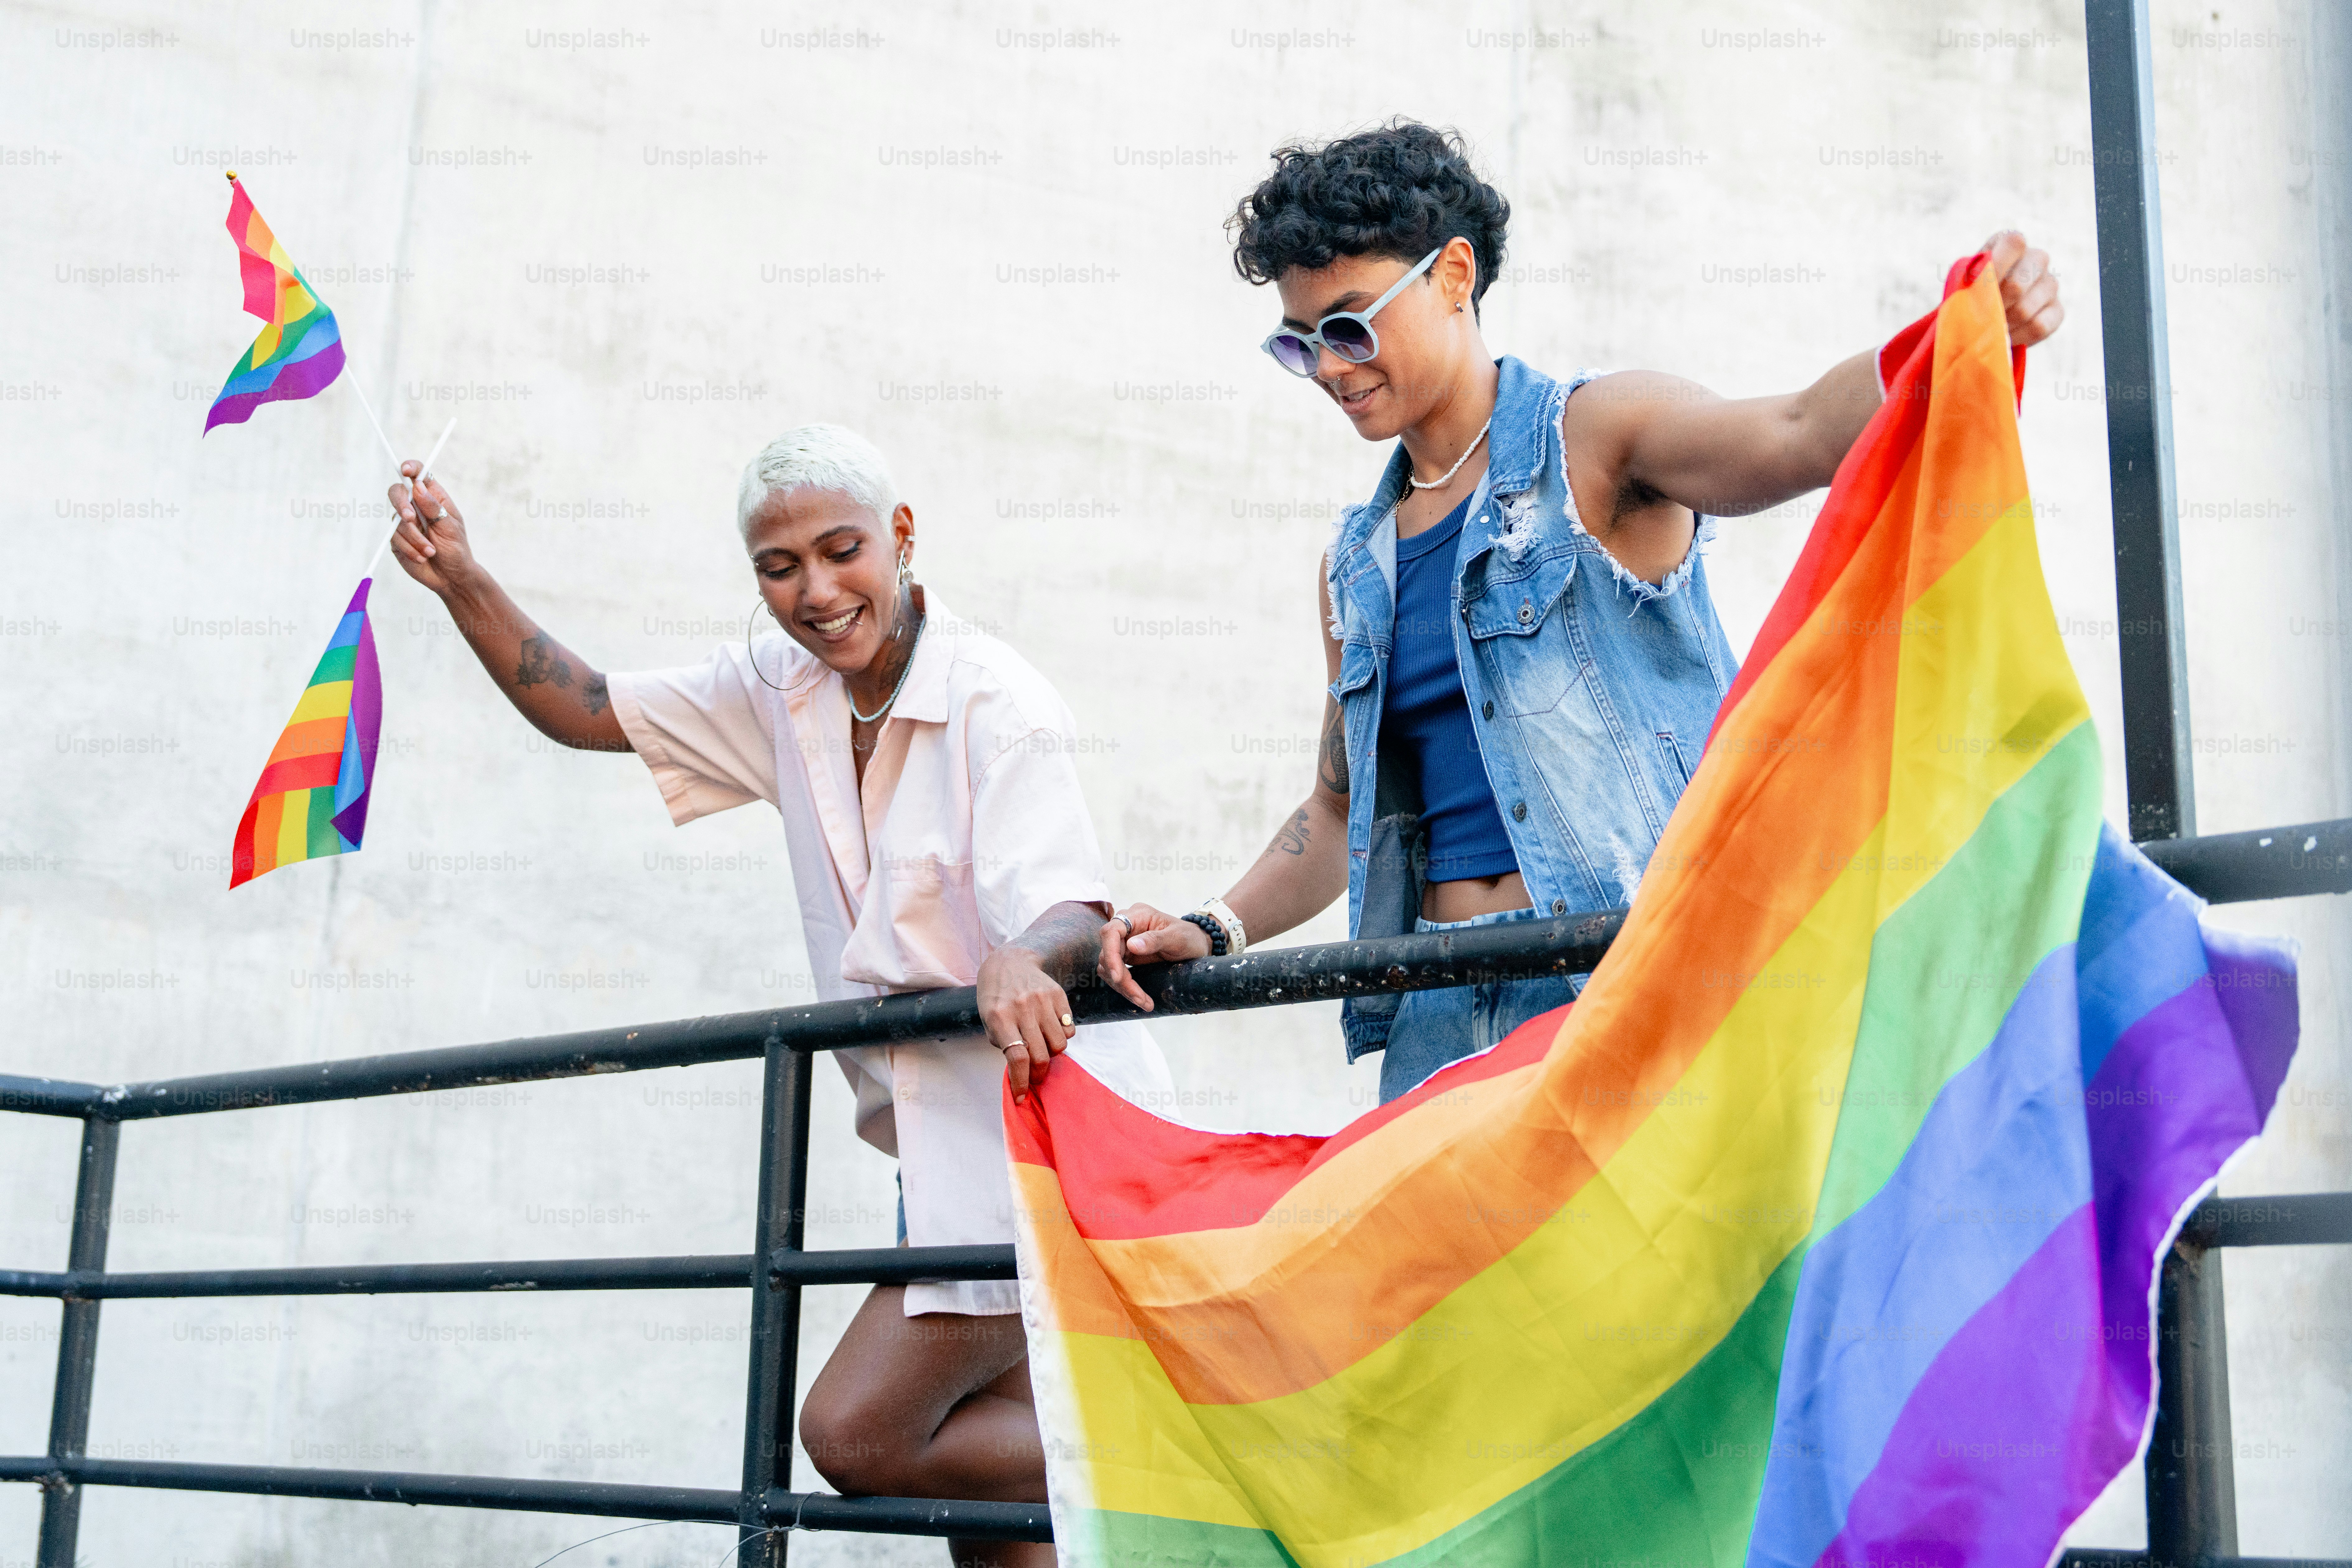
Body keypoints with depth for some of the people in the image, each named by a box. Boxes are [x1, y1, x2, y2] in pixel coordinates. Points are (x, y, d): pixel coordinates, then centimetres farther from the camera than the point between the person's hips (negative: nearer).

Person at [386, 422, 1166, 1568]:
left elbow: (1075, 914, -26)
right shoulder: (783, 694, 5)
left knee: (857, 1435, -13)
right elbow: (587, 711, 10)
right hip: (940, 1133, 8)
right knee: (978, 1449, 13)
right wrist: (463, 584, -4)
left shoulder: (996, 703, -16)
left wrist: (1019, 962, -49)